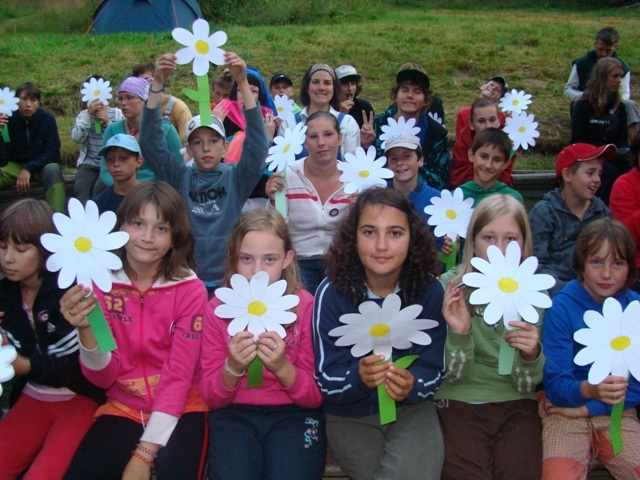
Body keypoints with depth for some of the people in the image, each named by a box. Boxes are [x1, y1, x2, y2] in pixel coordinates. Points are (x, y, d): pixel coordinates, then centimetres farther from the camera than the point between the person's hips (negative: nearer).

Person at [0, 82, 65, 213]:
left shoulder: (47, 119, -14)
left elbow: (52, 153, -15)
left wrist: (29, 169, -28)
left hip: (42, 165, -1)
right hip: (15, 166, 1)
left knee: (53, 170, -34)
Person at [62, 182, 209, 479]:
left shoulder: (191, 290, -9)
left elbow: (179, 376, -12)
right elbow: (103, 378, -5)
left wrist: (144, 453, -19)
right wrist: (87, 330, -25)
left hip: (180, 408, -2)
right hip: (123, 407, 2)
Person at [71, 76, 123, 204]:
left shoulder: (116, 113, 8)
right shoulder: (83, 114, 12)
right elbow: (76, 138, -6)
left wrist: (107, 122, -13)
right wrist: (89, 115, -13)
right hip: (89, 163, 2)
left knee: (99, 188, -28)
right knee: (80, 189, -24)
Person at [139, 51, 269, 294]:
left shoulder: (237, 178, 1)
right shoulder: (179, 178, 4)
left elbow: (257, 142, -12)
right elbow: (151, 142, -6)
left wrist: (243, 83, -23)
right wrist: (157, 82, -17)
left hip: (231, 281, 0)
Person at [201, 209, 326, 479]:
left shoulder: (306, 305, -6)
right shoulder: (217, 308, -3)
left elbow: (315, 396, -5)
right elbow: (211, 397, -1)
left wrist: (282, 367, -24)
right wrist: (233, 368, -21)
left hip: (293, 414, 0)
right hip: (234, 414, 1)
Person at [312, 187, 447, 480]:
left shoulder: (429, 290, -12)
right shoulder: (332, 292, -16)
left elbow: (433, 369, -7)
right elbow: (326, 382, -14)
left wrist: (412, 386, -30)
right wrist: (359, 378, -35)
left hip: (411, 408, 0)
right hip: (349, 415, 0)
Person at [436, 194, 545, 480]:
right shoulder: (449, 286, -6)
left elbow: (528, 384, 0)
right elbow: (451, 375, -6)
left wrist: (531, 354, -23)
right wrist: (459, 334, -27)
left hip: (516, 405, 2)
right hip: (459, 403, -1)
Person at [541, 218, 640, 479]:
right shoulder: (561, 307, -12)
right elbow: (555, 384, -14)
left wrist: (589, 408, -10)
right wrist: (589, 390, -34)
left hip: (618, 413, 3)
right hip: (565, 411, -3)